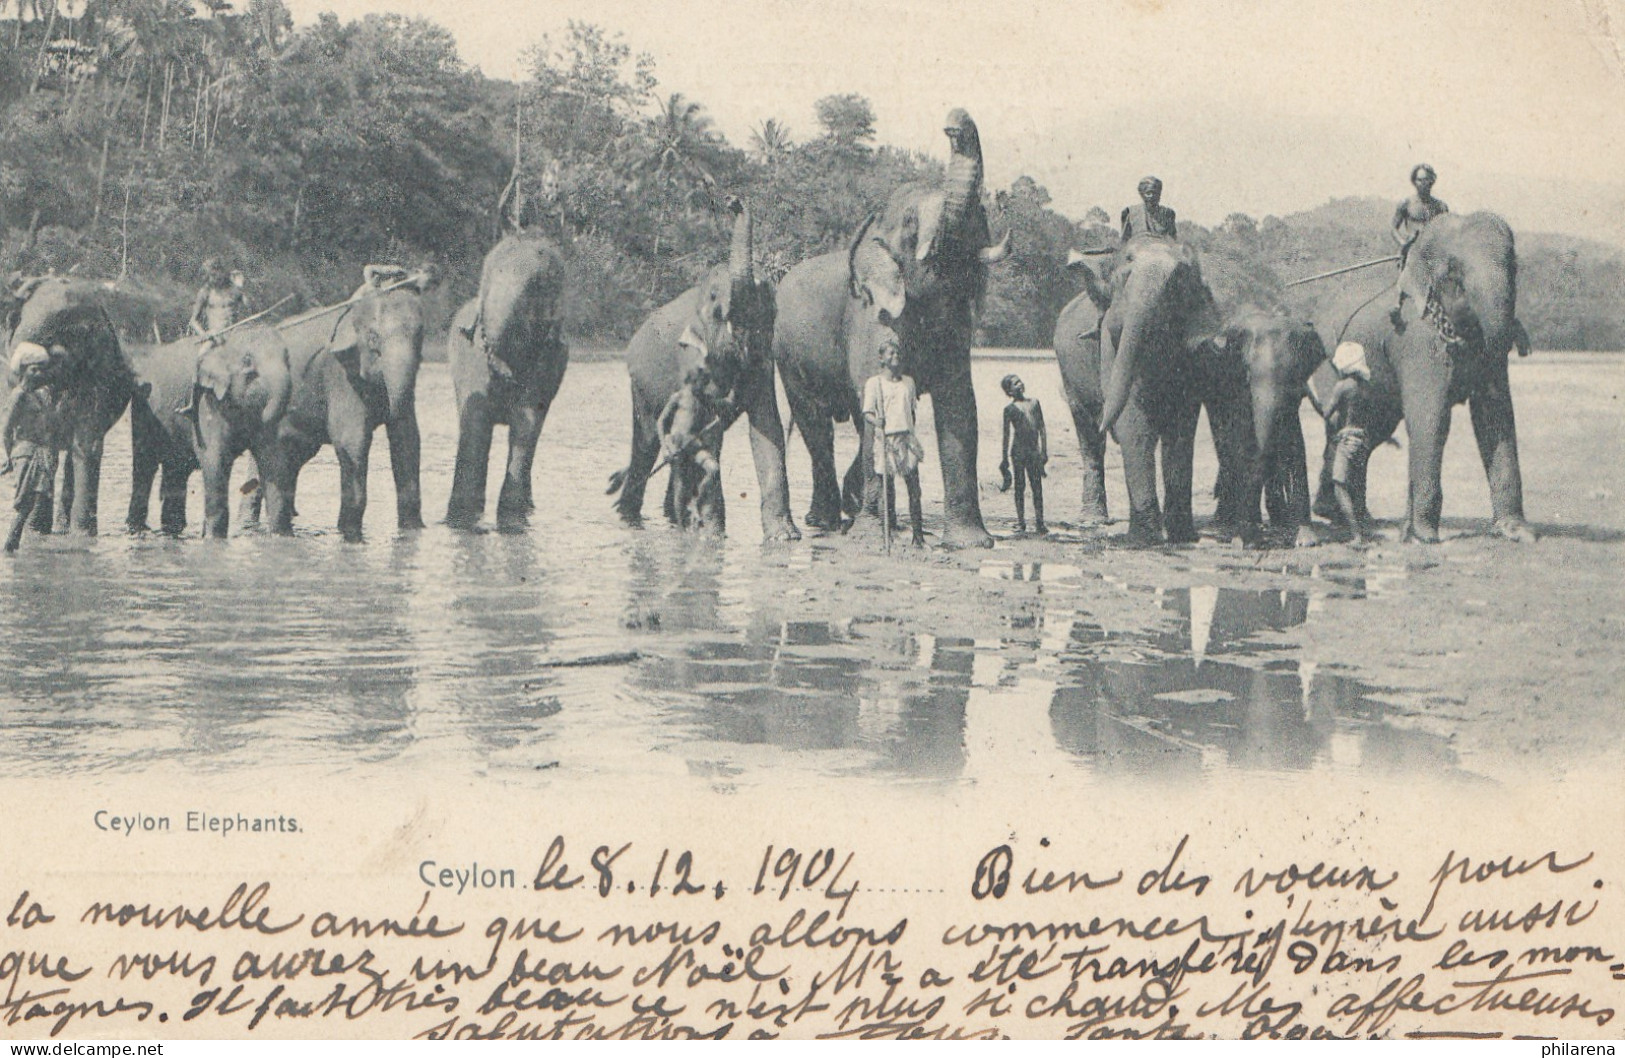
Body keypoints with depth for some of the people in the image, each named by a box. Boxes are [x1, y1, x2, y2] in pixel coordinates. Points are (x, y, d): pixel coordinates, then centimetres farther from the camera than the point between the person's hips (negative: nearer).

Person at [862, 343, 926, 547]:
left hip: (906, 437, 3)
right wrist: (876, 422, -23)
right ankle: (887, 535, 6)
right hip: (885, 438, -3)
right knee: (888, 489, -1)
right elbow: (867, 413, -3)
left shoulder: (908, 382, 15)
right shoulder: (874, 383, 2)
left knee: (914, 487, -3)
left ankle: (919, 536, -1)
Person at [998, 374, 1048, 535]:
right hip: (1018, 450, -3)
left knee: (1037, 487, 1)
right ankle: (1020, 522, 7)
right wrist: (1005, 458, 2)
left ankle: (1039, 522, 5)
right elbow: (1007, 434, 4)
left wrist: (1044, 451, 8)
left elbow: (1042, 428, 13)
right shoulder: (1009, 408, 1)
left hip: (1034, 450, 3)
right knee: (1020, 486, 1)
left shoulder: (1034, 403, 10)